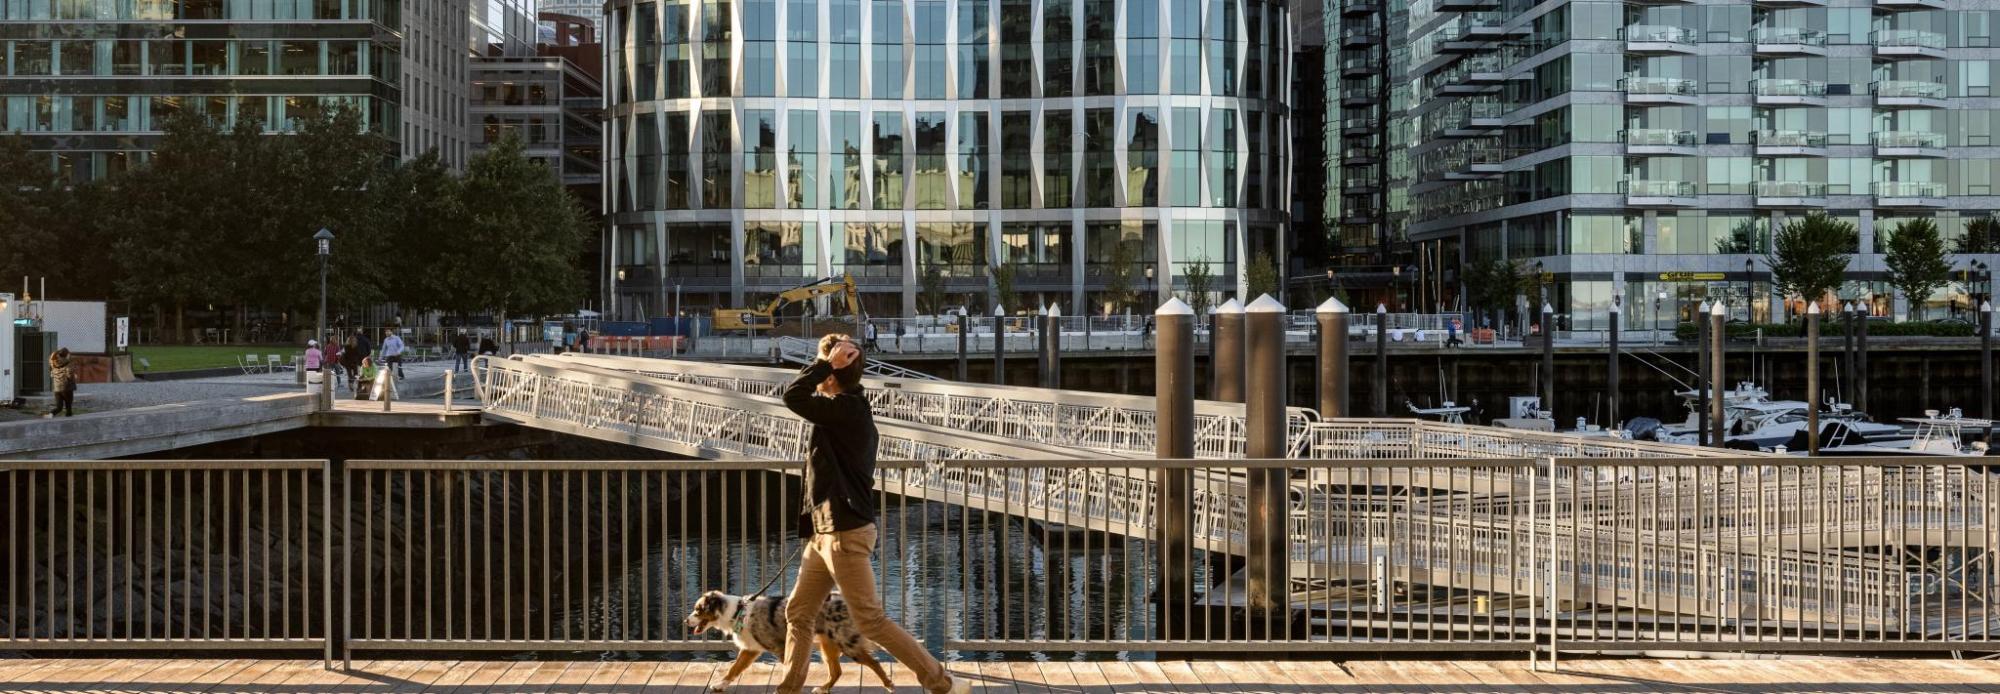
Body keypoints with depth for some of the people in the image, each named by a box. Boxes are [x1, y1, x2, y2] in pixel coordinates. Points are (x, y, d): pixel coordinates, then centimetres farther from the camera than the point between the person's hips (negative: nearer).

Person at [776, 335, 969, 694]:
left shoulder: (847, 409, -17)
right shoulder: (848, 410, 13)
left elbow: (792, 396, -23)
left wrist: (828, 362, -15)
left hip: (845, 533, -10)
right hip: (826, 532, 10)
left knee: (871, 621, -5)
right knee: (798, 612, 14)